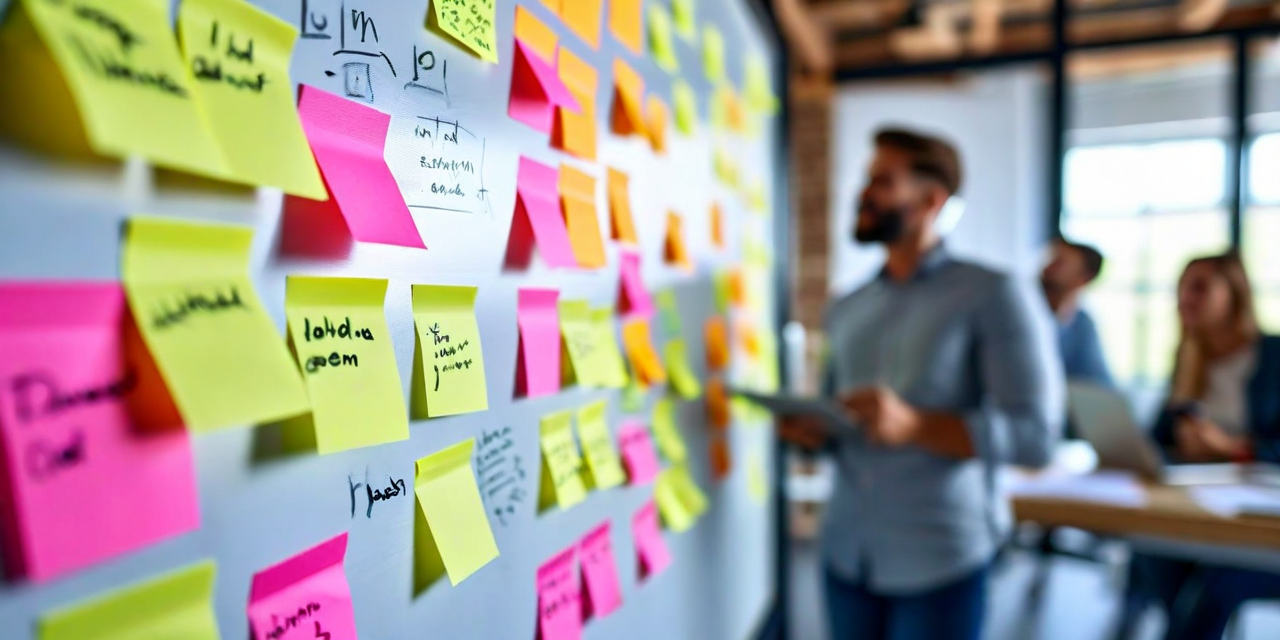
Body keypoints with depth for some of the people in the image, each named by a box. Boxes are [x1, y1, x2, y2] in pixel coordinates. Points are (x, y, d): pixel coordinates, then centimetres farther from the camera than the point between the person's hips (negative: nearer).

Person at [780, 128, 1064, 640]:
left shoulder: (994, 295, -7)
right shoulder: (845, 310, 10)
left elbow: (1036, 436, -13)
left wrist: (914, 426, -26)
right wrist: (811, 432, -6)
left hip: (940, 560, -4)